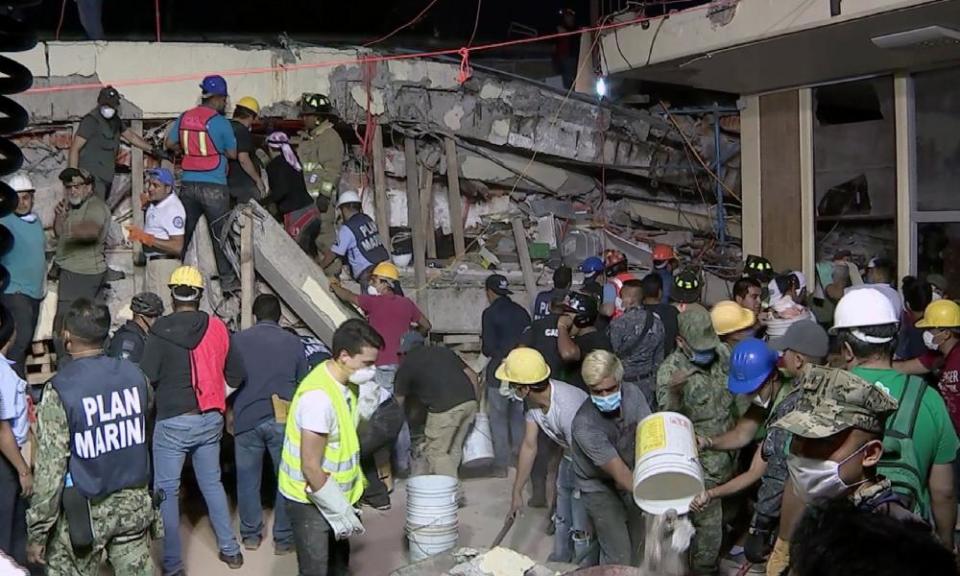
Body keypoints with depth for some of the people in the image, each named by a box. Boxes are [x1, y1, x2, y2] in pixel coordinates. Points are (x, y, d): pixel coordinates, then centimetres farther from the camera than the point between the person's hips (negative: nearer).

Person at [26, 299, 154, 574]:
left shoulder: (59, 390, -16)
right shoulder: (135, 374, -4)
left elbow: (51, 468, -16)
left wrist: (37, 531, -9)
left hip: (86, 510, -4)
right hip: (134, 502, 4)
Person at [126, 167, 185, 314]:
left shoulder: (173, 208, -21)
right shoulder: (154, 201, 6)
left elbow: (177, 247, -26)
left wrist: (147, 238, -27)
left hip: (165, 262, -10)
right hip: (153, 261, 10)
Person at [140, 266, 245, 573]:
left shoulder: (161, 331, -13)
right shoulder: (217, 327, 0)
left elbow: (147, 377, -12)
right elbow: (236, 374, 5)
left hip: (173, 422, -4)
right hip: (210, 420, 5)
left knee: (166, 491, 7)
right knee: (212, 483, 19)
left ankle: (172, 563, 11)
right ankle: (230, 549, 26)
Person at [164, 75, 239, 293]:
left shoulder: (184, 117, 6)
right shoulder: (220, 122, -10)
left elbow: (169, 143, 17)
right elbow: (233, 154, -3)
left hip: (188, 184, 5)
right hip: (213, 186, -5)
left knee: (182, 232, 12)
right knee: (221, 234, 3)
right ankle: (227, 279, 8)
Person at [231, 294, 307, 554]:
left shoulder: (238, 340, 3)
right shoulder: (294, 342, 4)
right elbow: (303, 383, 10)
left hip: (247, 418, 1)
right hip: (284, 419, 0)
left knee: (248, 478, 13)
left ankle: (251, 534, 23)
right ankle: (284, 538, 12)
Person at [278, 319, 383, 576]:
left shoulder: (345, 383, -1)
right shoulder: (319, 397, -30)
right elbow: (311, 467, -27)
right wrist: (340, 511, -17)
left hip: (333, 494, 9)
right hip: (310, 500, -8)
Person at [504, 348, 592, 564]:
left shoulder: (567, 408, -39)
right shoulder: (533, 399, -16)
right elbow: (529, 445, -5)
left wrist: (588, 508, -21)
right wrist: (517, 492, 1)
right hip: (569, 458, 8)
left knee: (581, 528, -2)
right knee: (562, 518, 22)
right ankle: (559, 562, 43)